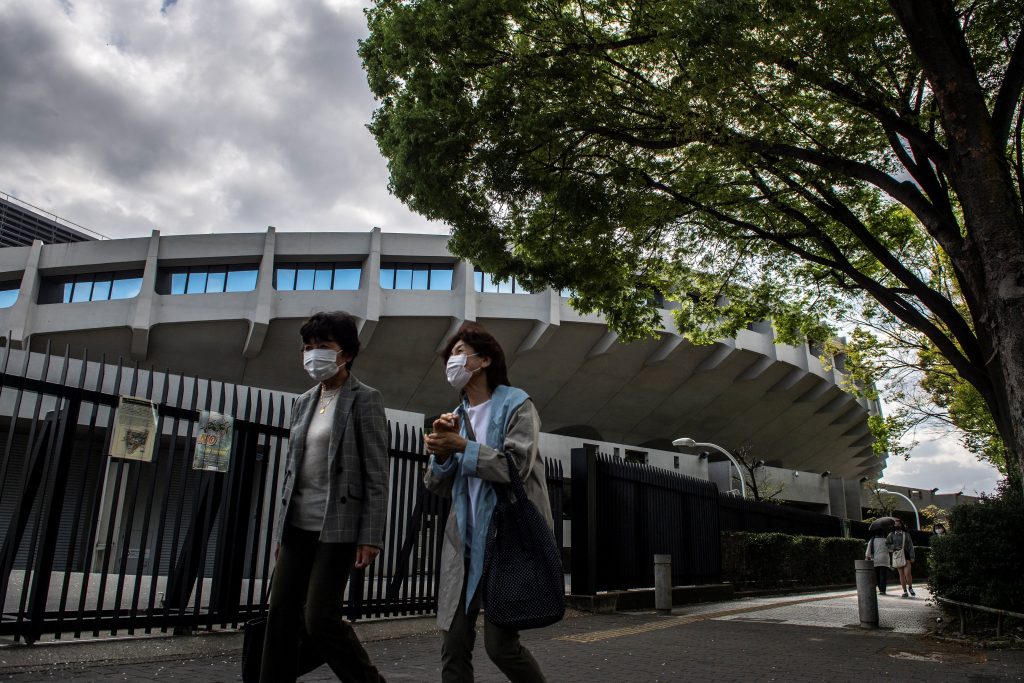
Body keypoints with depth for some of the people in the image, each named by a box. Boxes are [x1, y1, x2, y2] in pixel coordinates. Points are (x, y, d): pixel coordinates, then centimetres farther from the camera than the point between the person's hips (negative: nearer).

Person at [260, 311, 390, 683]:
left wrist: (371, 536, -15)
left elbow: (377, 474, -10)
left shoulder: (365, 400, -6)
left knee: (319, 617, -6)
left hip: (337, 526, -6)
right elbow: (291, 469, 16)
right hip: (298, 524, 7)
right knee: (281, 614, 6)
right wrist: (281, 529, 15)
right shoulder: (304, 403, 13)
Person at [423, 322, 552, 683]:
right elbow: (438, 486, 12)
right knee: (454, 647, 2)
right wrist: (442, 450, -7)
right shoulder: (455, 417, 16)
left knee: (500, 644, -5)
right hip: (464, 541, 6)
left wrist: (462, 446, -15)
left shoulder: (515, 404, -1)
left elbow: (518, 467, -14)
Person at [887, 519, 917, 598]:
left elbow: (910, 546, 4)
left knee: (907, 573, -13)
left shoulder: (906, 534, 6)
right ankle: (905, 591, 8)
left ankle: (910, 588, 11)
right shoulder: (891, 535, 8)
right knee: (901, 574, 3)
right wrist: (894, 547, -13)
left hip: (906, 555, -2)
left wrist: (912, 557, -3)